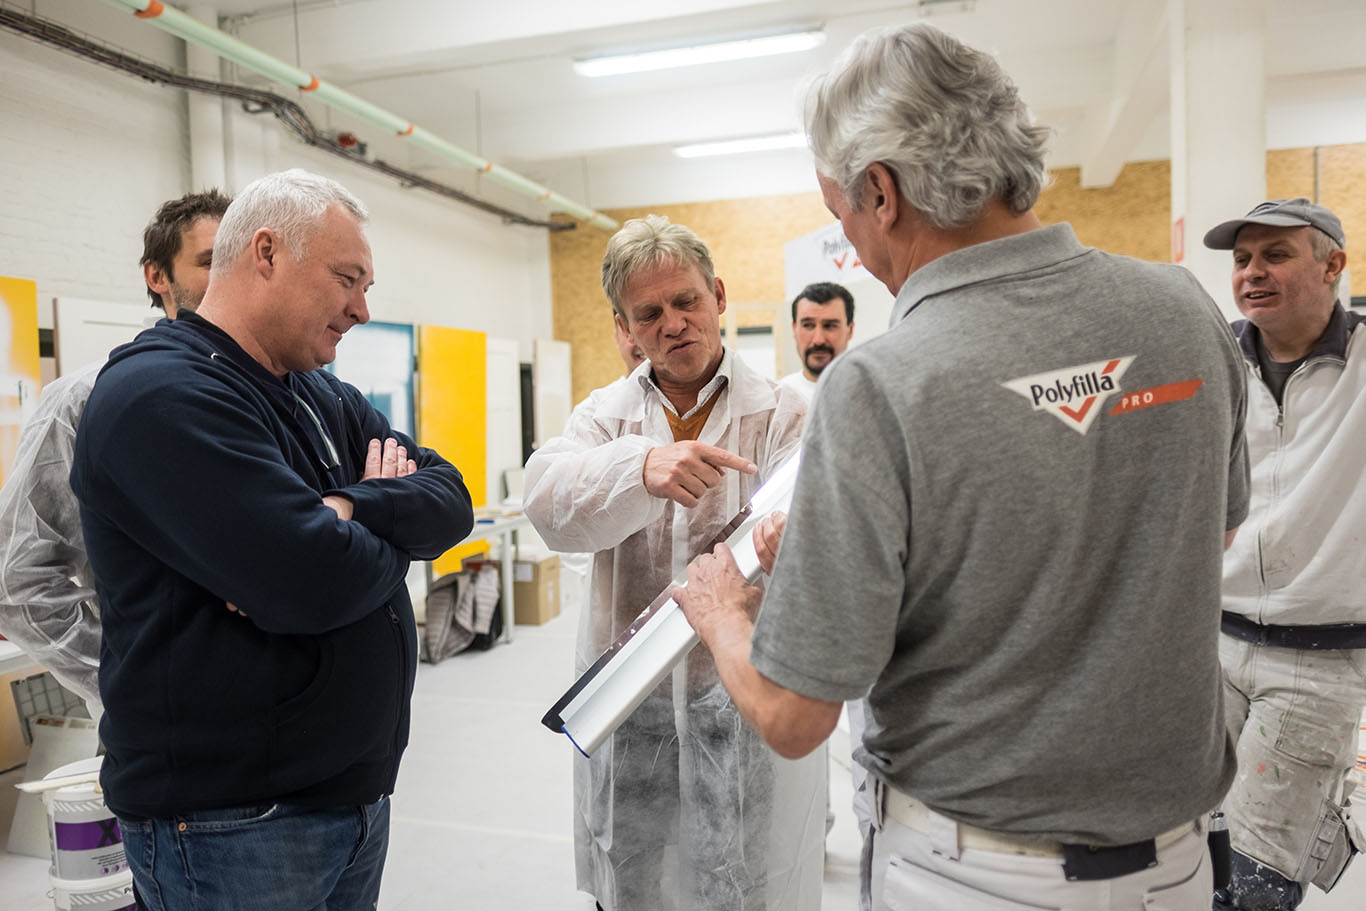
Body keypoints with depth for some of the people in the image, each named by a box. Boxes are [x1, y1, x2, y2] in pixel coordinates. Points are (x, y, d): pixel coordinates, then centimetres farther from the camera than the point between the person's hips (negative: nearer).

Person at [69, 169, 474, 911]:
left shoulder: (325, 398, 9)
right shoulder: (159, 395, -19)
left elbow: (450, 500, -1)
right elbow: (317, 584, -29)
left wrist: (347, 510, -20)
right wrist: (394, 525, -8)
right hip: (229, 822, -7)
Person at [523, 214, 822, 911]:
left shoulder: (783, 414, 0)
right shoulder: (605, 416, 7)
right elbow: (550, 501, -13)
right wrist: (642, 466, -33)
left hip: (750, 705, -2)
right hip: (626, 712, 3)